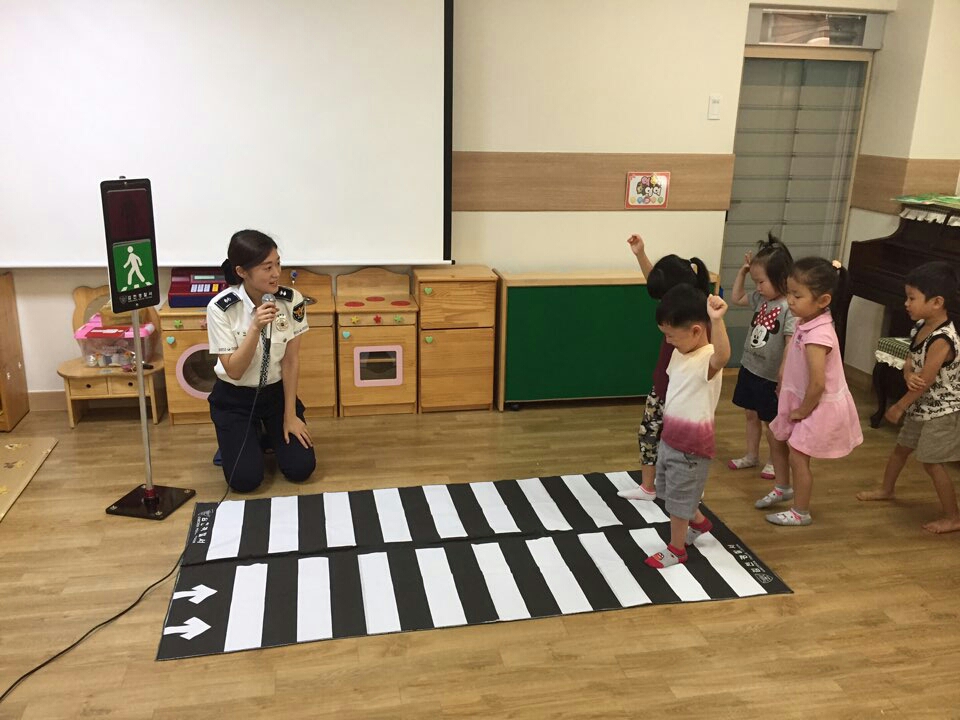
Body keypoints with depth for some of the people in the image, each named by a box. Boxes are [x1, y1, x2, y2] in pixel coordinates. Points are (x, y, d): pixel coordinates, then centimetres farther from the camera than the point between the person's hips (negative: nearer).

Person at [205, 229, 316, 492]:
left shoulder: (292, 301, -16)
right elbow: (234, 371, -23)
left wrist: (290, 415, -6)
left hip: (277, 392, 2)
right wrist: (256, 328, -37)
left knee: (301, 468, -9)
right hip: (235, 398, -2)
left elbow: (291, 360, -8)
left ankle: (270, 433, 23)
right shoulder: (221, 308, -23)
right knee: (245, 479, -13)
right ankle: (239, 438, 20)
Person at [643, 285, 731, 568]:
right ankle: (699, 522, 51)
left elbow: (723, 356, -52)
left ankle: (676, 549, 27)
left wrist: (717, 321, -65)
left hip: (691, 444, -9)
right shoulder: (679, 353, 2)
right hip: (670, 438, 9)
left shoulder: (707, 359, -26)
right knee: (672, 492, 26)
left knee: (679, 498, 7)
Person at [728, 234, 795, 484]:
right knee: (751, 414, 21)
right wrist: (743, 271, 4)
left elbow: (792, 345, -26)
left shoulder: (790, 308, -24)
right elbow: (737, 298, 17)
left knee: (772, 422, 10)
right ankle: (751, 456, 39)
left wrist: (782, 378, -27)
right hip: (750, 369, 7)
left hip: (770, 377, -7)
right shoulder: (761, 298, -1)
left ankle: (778, 462, 31)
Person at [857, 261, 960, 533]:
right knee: (901, 448, 22)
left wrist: (899, 407, -12)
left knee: (932, 463, -3)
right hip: (921, 407, 9)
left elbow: (925, 382, -25)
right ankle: (886, 490, 43)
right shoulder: (920, 327, -2)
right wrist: (909, 376, -24)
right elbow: (910, 363, 1)